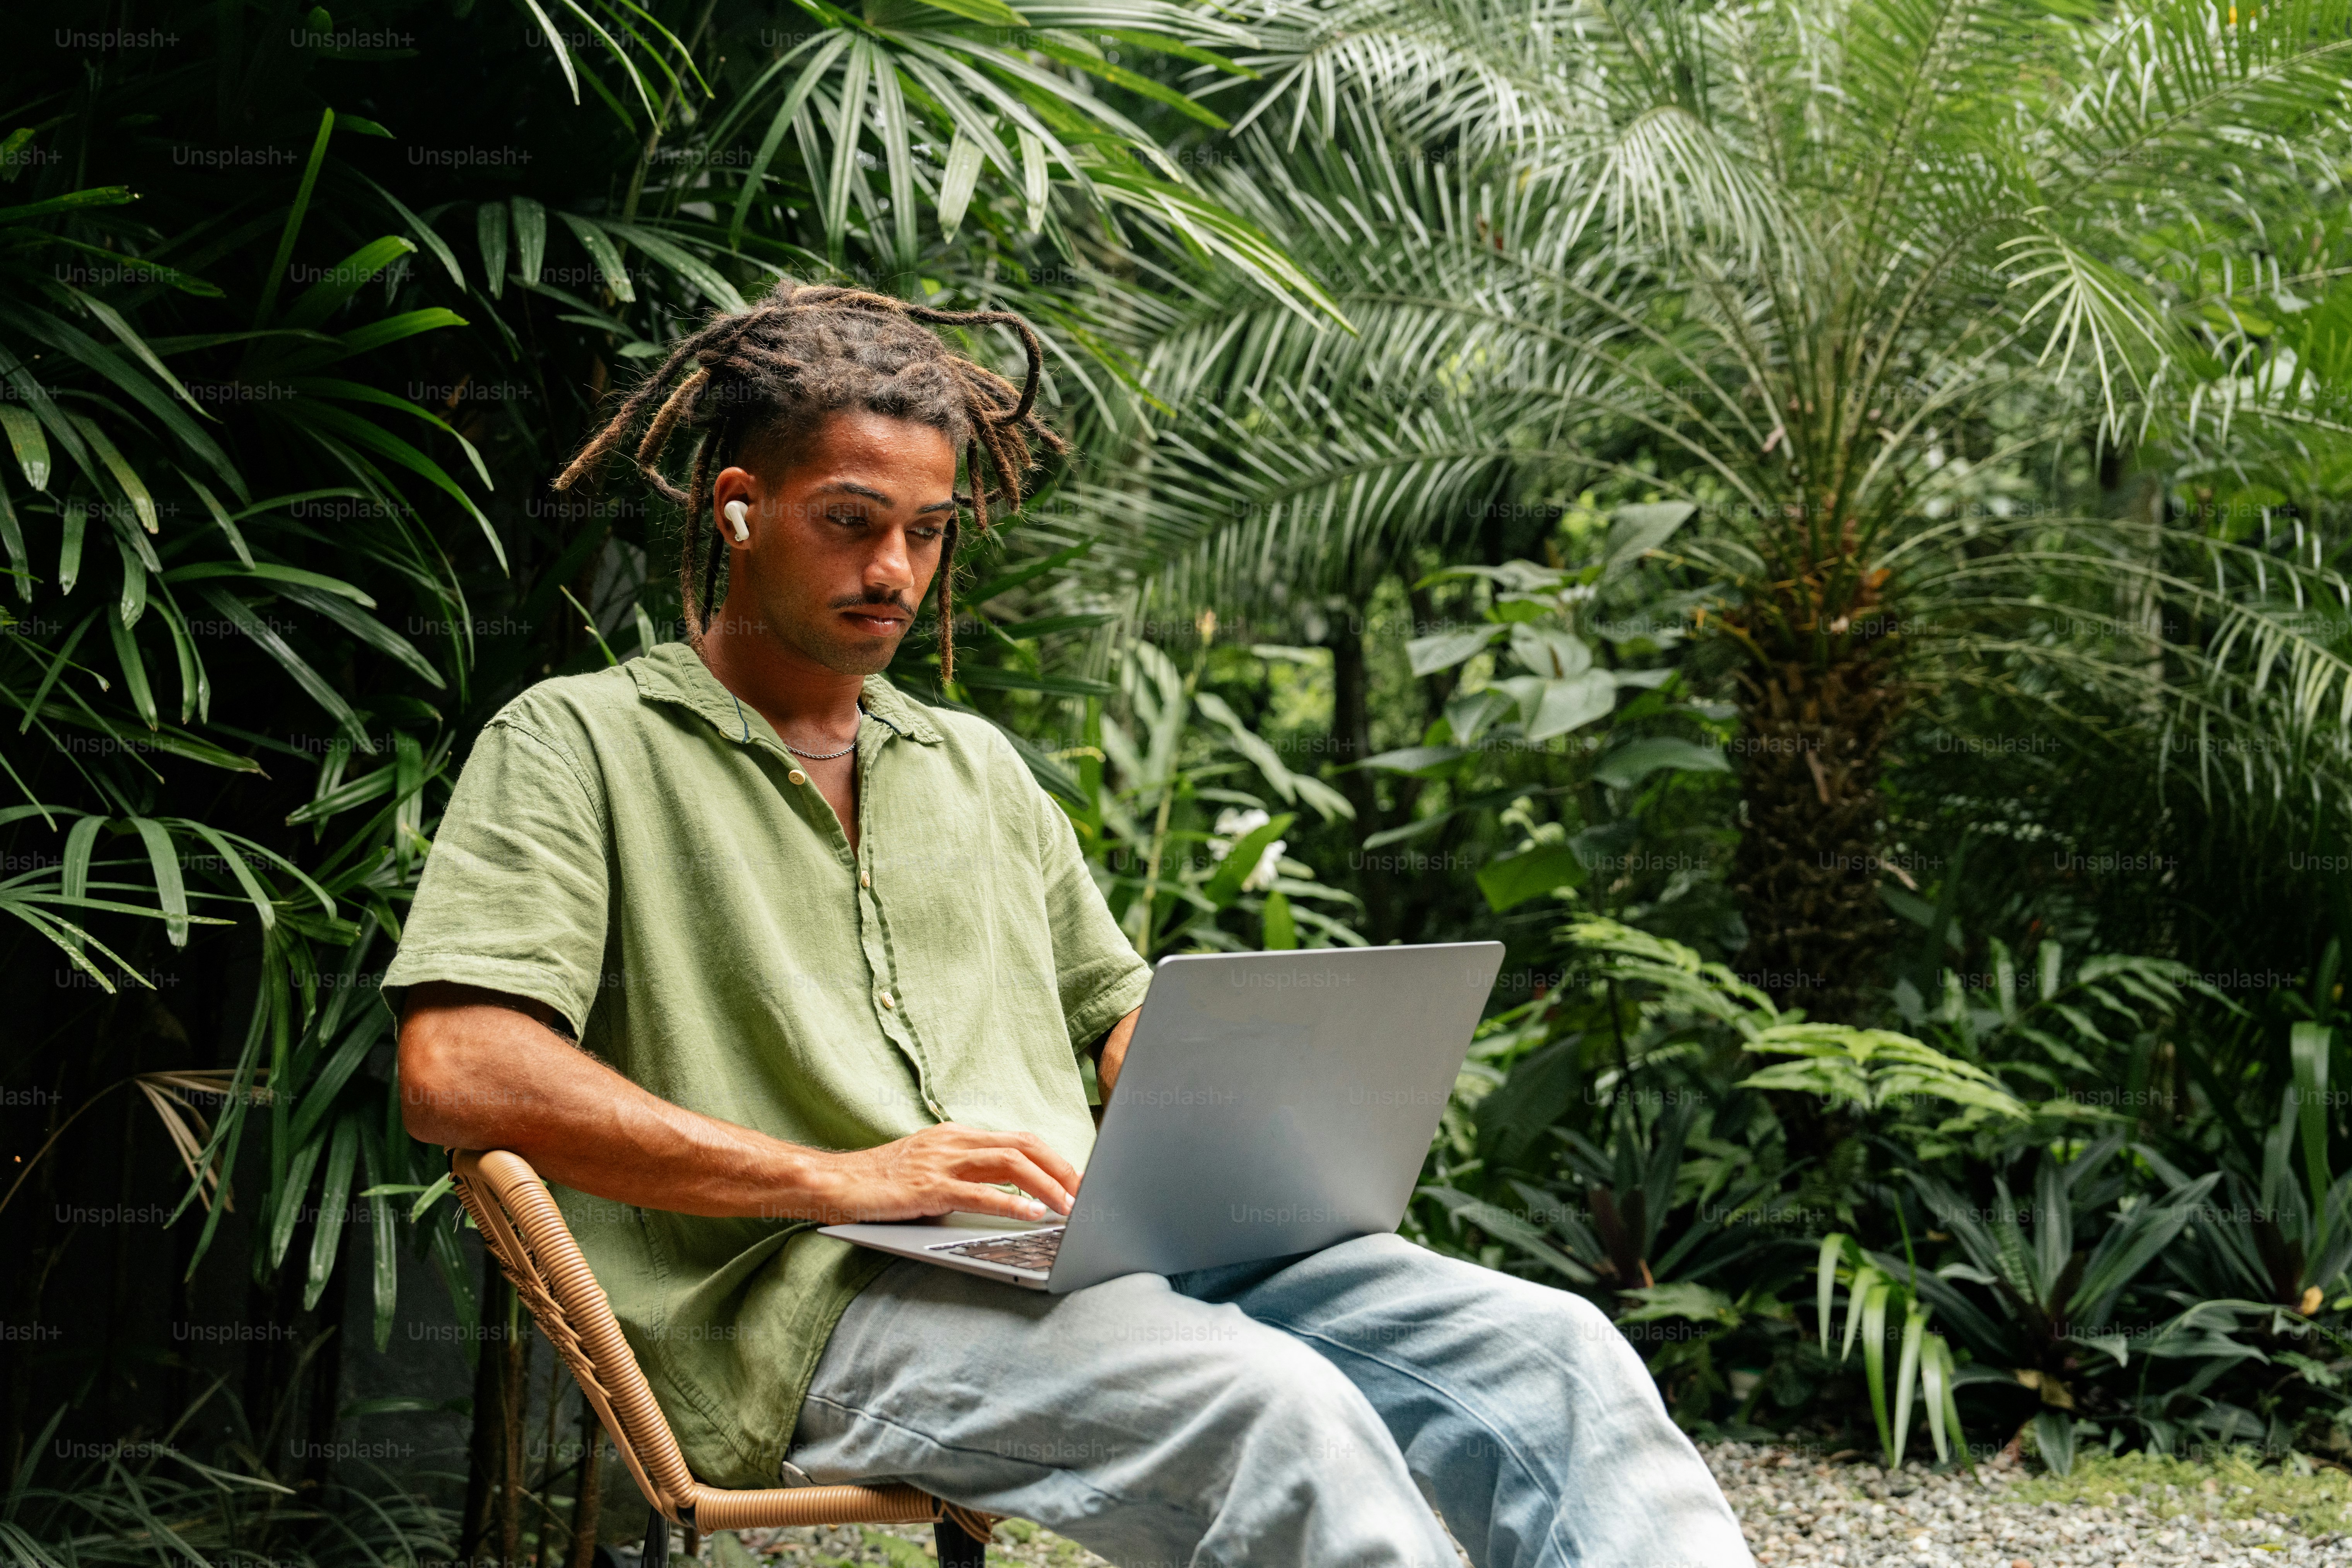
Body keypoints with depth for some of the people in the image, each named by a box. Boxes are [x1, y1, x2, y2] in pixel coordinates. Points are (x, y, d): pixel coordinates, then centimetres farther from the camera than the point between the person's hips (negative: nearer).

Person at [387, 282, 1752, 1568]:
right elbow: (459, 1073, -8)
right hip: (811, 1302, -6)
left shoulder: (976, 765, 28)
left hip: (1100, 1256, 7)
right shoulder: (579, 743, 7)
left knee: (1553, 1354, -18)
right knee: (1277, 1412, -35)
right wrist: (836, 1178, -16)